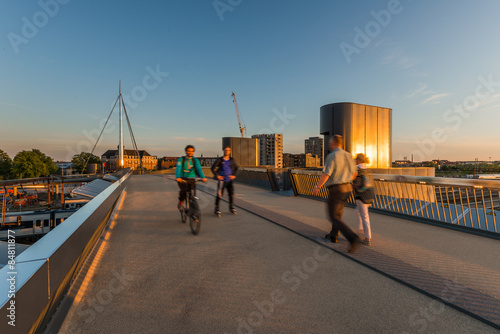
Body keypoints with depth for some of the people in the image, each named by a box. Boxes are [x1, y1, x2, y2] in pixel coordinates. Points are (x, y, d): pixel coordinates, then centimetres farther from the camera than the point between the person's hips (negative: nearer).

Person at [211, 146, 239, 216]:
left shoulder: (232, 160, 5)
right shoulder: (220, 160, -5)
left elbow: (236, 167, 18)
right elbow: (213, 168, 0)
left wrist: (234, 175, 7)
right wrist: (217, 175, -8)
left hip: (229, 180, 4)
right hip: (222, 180, -3)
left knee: (231, 193, 5)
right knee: (219, 194, -5)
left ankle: (231, 207, 23)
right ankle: (216, 209, 7)